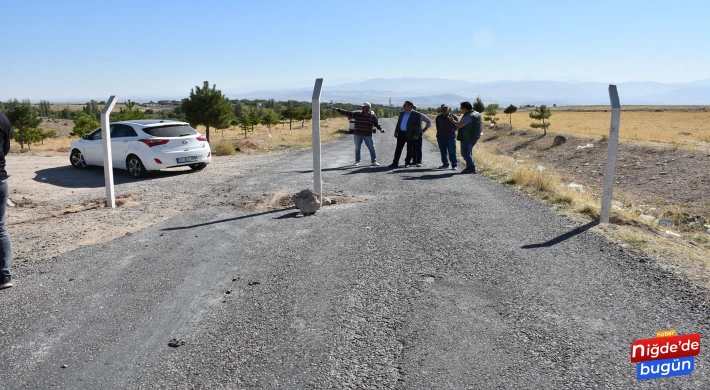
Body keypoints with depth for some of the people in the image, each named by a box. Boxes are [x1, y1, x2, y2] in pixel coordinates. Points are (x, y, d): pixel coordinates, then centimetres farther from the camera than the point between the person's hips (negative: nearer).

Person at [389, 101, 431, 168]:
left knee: (409, 149, 5)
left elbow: (418, 126, -8)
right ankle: (395, 163, 8)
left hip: (410, 134, -5)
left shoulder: (416, 115, -7)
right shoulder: (401, 113, 11)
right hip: (401, 133, 5)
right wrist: (396, 131, 9)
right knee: (398, 149, 4)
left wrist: (416, 135, -14)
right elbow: (398, 123, 16)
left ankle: (407, 162, 17)